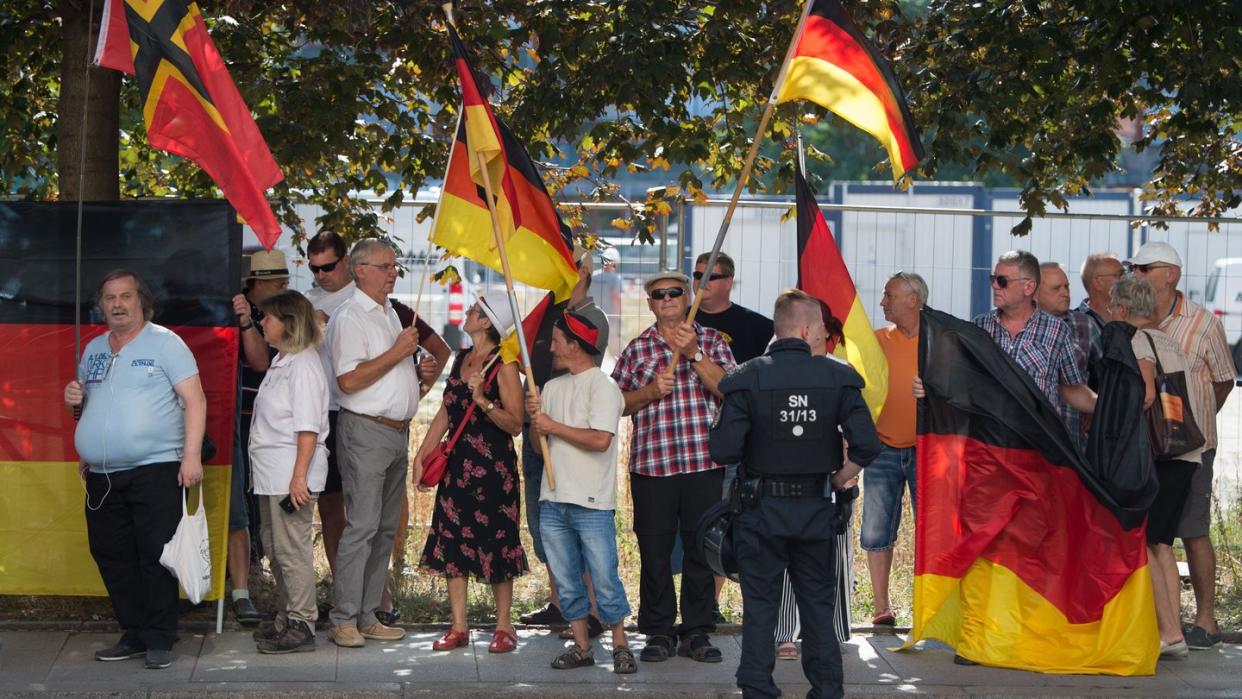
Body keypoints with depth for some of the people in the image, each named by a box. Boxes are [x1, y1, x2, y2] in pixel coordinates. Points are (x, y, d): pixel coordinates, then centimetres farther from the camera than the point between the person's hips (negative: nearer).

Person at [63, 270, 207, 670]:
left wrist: (192, 455, -17)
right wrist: (74, 400, 4)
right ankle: (133, 635, 19)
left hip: (155, 470, -6)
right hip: (102, 476, 7)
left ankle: (159, 640, 1)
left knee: (157, 557, -6)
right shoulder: (94, 350, 16)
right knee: (112, 557, 8)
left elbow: (194, 400, -8)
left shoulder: (164, 343, -2)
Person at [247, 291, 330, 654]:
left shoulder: (303, 364, -14)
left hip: (291, 473, -11)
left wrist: (299, 475, -23)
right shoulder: (280, 362, 17)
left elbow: (308, 427, -20)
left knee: (291, 549, -7)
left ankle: (301, 625, -2)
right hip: (272, 473, 11)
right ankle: (287, 619, 24)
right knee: (274, 545, 15)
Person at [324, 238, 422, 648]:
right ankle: (343, 620, -7)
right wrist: (396, 353, -18)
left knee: (386, 528, 9)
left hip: (398, 431, 9)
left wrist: (418, 369, 15)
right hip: (366, 431, -9)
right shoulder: (349, 318, -10)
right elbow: (349, 380, -21)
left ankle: (368, 617, 14)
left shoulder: (390, 314, 18)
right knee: (362, 526, -11)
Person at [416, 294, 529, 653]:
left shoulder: (503, 365, -10)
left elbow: (514, 424, -15)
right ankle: (458, 626, 12)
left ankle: (503, 626, 11)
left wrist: (482, 399, -26)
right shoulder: (461, 358, 12)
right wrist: (422, 454, 14)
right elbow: (446, 412, 17)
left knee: (495, 542, 0)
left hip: (494, 464, -7)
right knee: (452, 539, 5)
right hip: (458, 462, 7)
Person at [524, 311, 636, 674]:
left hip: (592, 504, -7)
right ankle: (582, 646, 17)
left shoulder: (602, 385, -6)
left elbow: (600, 439, -20)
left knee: (604, 579, -5)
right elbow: (539, 446, 18)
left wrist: (552, 426, -10)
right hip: (554, 501, 7)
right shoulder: (552, 388, 16)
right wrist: (535, 420, -3)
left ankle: (620, 645, 6)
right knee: (566, 581, 9)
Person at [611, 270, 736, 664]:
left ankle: (697, 632, 12)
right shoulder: (636, 349, 11)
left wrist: (694, 353, -15)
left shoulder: (711, 341, 8)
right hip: (651, 464, 1)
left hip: (705, 464, -1)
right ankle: (658, 633, 12)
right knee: (654, 551, 3)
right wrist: (650, 391, -7)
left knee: (701, 548, 3)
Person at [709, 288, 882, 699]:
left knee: (760, 606, 8)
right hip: (816, 509, 1)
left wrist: (752, 454, 6)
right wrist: (839, 479, 4)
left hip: (762, 509, -1)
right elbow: (867, 445, -14)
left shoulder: (748, 378, -10)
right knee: (818, 604, 15)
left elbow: (723, 451, -16)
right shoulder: (838, 378, -6)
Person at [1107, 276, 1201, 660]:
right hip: (1188, 455, 8)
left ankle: (1169, 633, -9)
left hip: (1158, 455, -8)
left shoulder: (1133, 341, -6)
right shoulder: (1170, 343, 18)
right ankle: (1174, 633, 7)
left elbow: (1146, 391, -20)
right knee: (1160, 544, 12)